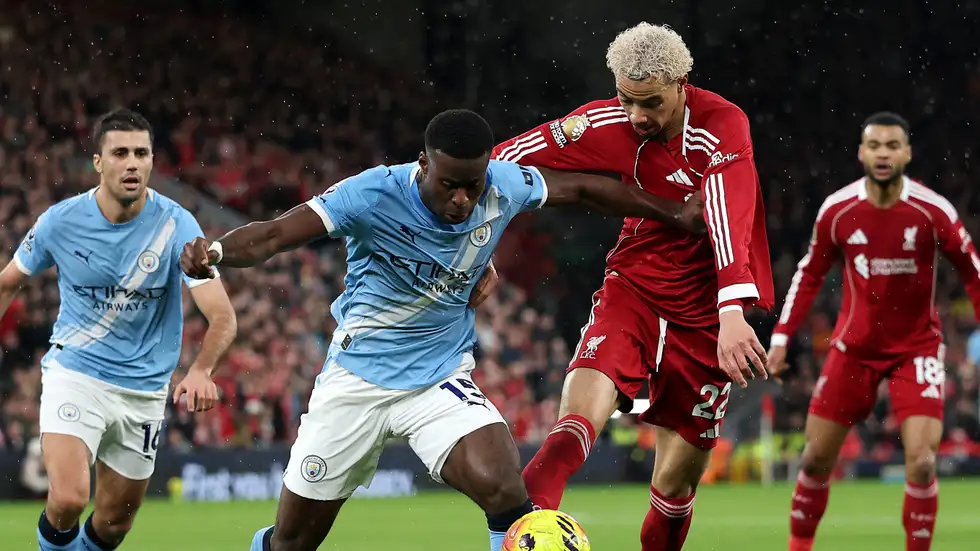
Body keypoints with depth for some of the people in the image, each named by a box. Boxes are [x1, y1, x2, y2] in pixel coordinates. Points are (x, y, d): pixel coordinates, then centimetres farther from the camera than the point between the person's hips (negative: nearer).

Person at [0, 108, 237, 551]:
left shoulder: (177, 225, -14)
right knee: (68, 499, -23)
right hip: (74, 376, -1)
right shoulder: (61, 221, -10)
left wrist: (200, 371, -42)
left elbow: (222, 317, -23)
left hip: (144, 389, 2)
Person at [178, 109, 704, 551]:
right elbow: (273, 236, -28)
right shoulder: (373, 194, -24)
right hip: (356, 376, -2)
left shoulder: (503, 186, -13)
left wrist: (675, 212, 13)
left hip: (440, 374, 2)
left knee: (504, 489, -28)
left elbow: (581, 188, 5)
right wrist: (213, 253, -49)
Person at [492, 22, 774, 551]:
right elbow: (506, 161, 4)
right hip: (631, 288, 1)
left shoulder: (722, 126, -18)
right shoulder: (610, 124, -6)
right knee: (579, 419, -27)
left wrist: (733, 313, -49)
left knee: (676, 484, 4)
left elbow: (729, 215, -35)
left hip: (704, 314, -1)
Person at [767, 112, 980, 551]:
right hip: (853, 345, 2)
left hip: (917, 346, -2)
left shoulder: (934, 212, -15)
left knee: (922, 461, -16)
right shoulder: (836, 211, -8)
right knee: (817, 457, 5)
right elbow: (810, 274, 6)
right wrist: (781, 337, 3)